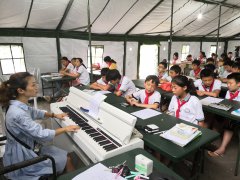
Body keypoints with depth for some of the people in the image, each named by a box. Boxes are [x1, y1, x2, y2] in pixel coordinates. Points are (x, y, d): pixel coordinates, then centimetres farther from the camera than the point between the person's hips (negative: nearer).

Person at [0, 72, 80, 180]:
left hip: (27, 148, 9)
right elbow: (42, 135, -29)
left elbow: (35, 113, 20)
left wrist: (54, 115, 17)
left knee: (65, 156, 8)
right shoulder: (18, 113, -32)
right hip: (21, 158, -9)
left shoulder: (20, 105, -2)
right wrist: (65, 129, -18)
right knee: (66, 160, 0)